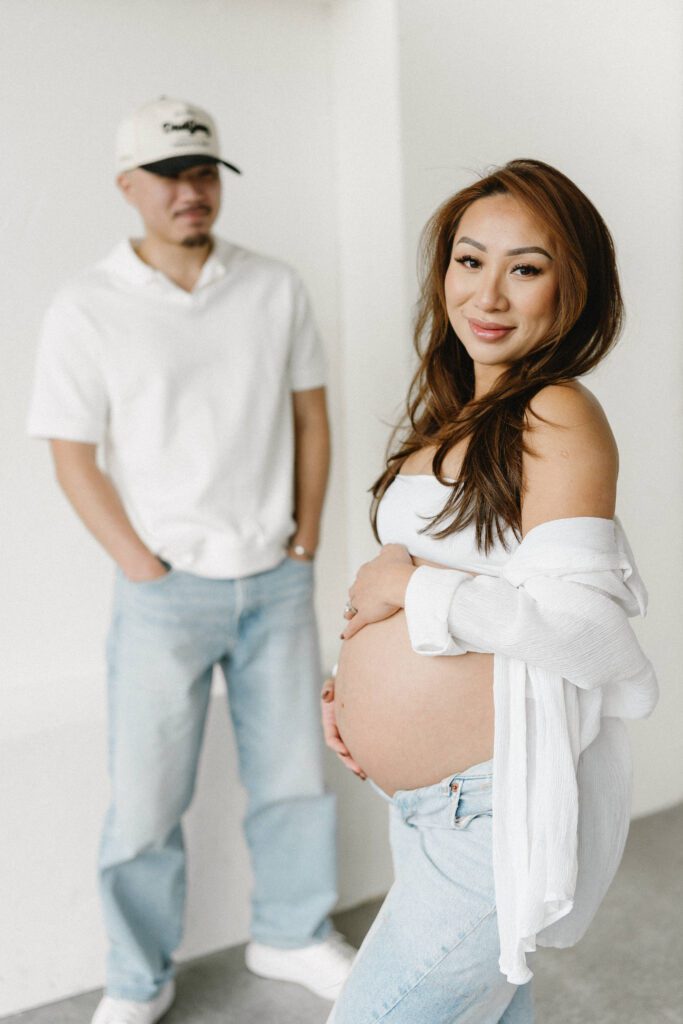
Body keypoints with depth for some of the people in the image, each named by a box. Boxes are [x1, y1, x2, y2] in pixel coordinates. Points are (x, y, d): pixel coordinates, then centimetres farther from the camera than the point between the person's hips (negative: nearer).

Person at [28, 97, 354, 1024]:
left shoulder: (275, 289, 3)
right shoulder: (88, 310, -5)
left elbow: (311, 417, 9)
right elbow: (74, 457, -5)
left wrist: (305, 540, 3)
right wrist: (146, 567, -9)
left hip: (277, 580, 3)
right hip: (165, 591, -3)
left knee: (294, 772, 15)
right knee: (145, 798, 5)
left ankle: (292, 935, 38)